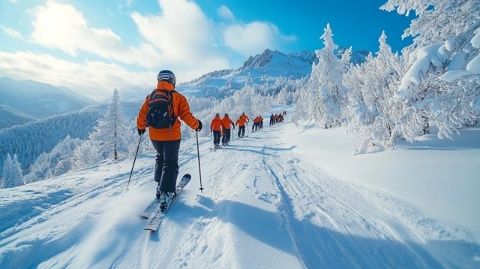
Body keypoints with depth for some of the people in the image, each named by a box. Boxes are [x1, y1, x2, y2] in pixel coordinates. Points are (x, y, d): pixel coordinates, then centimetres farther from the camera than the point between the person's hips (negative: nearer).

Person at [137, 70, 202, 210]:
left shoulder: (150, 96, 4)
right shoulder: (178, 97, -7)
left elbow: (142, 115, 6)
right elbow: (186, 116, -11)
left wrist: (140, 127, 24)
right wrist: (197, 125, 6)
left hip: (154, 136, 4)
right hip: (172, 136, -4)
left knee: (160, 157, 27)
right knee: (170, 163, 6)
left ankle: (160, 186, 26)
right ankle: (166, 193, -2)